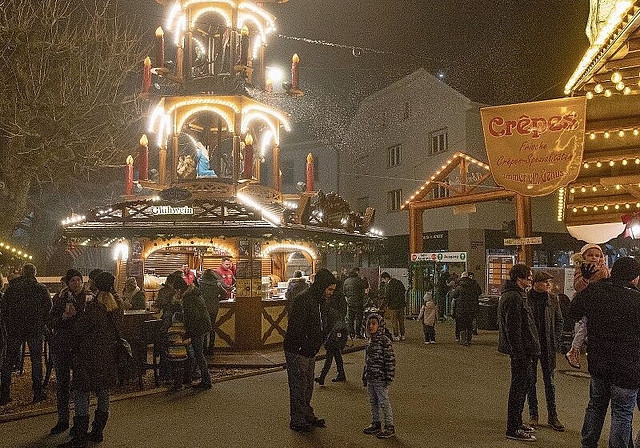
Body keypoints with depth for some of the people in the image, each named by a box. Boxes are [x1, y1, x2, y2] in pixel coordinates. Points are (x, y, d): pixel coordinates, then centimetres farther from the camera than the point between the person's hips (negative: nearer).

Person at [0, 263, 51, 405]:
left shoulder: (12, 287, 3)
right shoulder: (41, 289, -3)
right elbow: (48, 308, -4)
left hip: (14, 329, 2)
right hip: (35, 329, -2)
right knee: (36, 359, 6)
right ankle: (37, 392, 7)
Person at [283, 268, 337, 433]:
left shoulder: (317, 301, 11)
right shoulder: (304, 301, -22)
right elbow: (296, 328, -26)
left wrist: (315, 347, 12)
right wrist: (305, 347, -22)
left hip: (309, 352, 10)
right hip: (297, 352, -10)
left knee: (308, 386, 20)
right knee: (299, 387, 0)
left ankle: (308, 416, 33)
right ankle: (297, 421, 11)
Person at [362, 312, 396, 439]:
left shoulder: (384, 340, -14)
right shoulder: (370, 341, 11)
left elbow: (390, 360, -16)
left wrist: (389, 377, -18)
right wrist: (365, 377, 19)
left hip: (380, 379, -8)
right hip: (371, 378, 8)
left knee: (384, 402, -1)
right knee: (373, 402, 16)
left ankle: (389, 427, 9)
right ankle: (376, 424, 30)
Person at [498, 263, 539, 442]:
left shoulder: (517, 295, 15)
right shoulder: (513, 298, -19)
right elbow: (513, 329, -23)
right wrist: (520, 354, -23)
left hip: (523, 349, 11)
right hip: (520, 350, -11)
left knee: (526, 381, 19)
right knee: (519, 387, -3)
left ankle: (517, 422, 31)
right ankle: (513, 429, 6)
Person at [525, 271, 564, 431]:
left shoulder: (553, 300, 3)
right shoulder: (525, 299, -9)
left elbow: (559, 321, 11)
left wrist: (556, 340, 1)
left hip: (548, 347, 3)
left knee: (549, 381, 7)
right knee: (531, 381, 7)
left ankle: (552, 416, 15)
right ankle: (533, 415, 18)